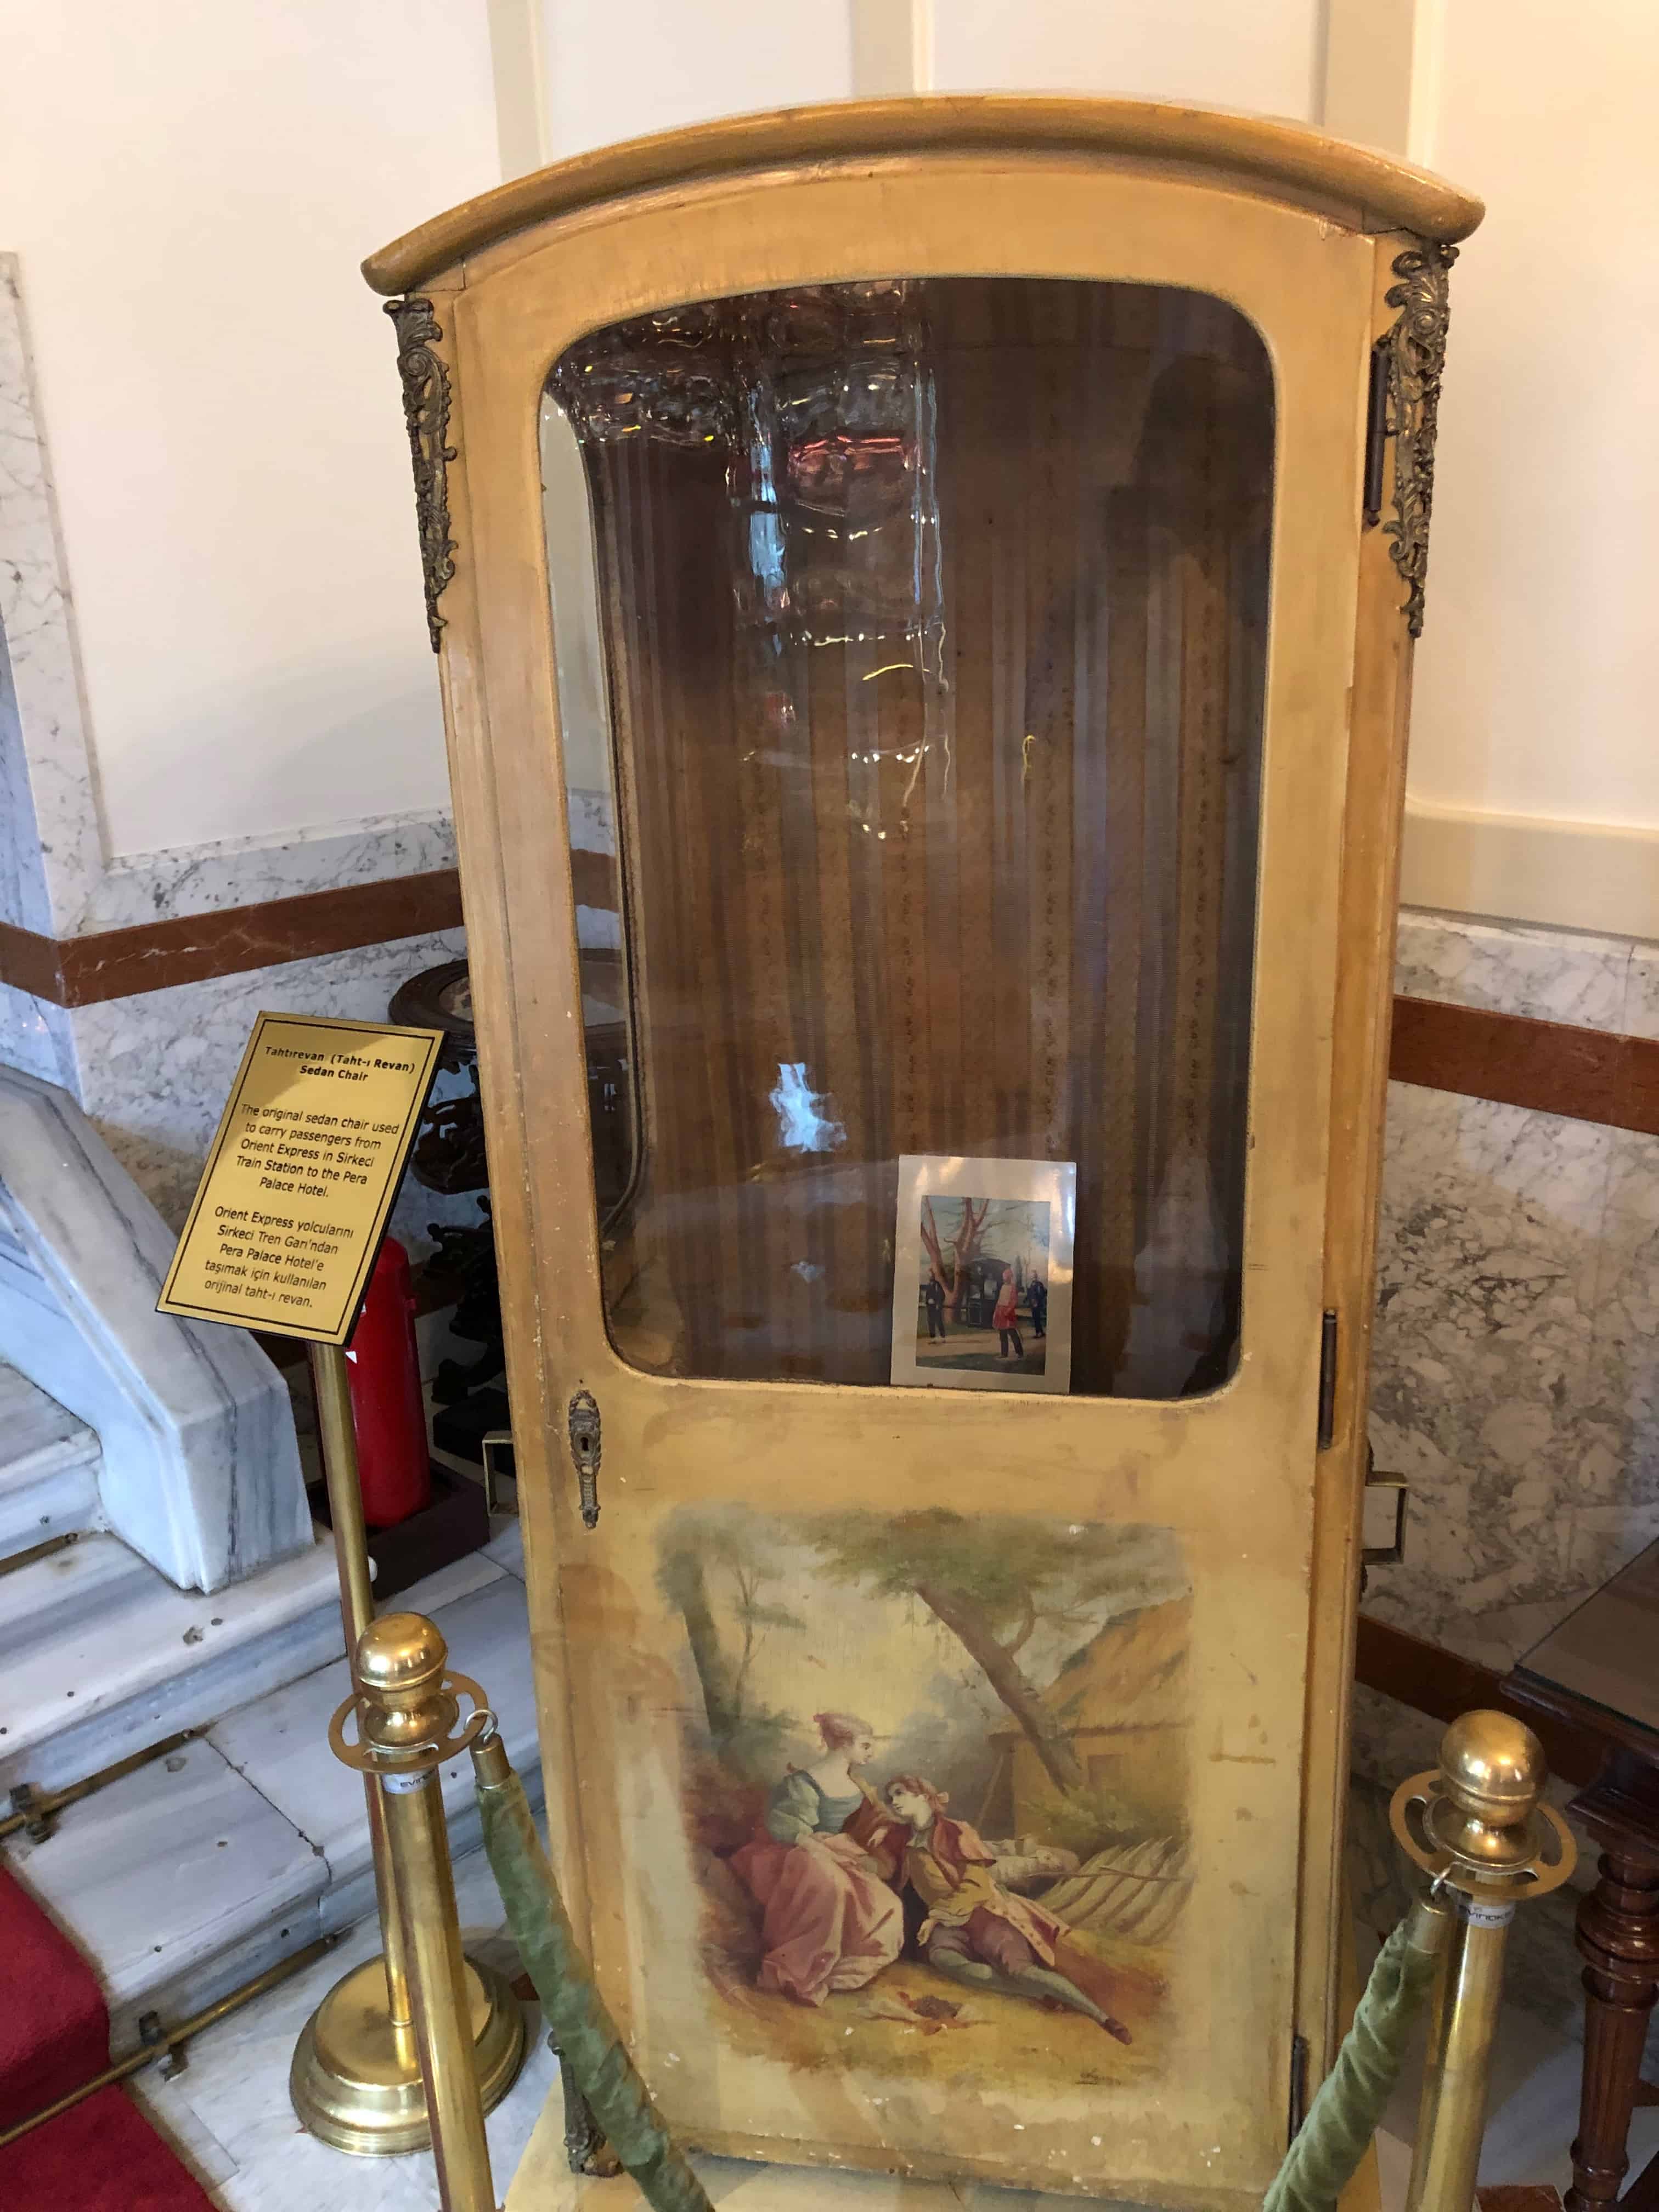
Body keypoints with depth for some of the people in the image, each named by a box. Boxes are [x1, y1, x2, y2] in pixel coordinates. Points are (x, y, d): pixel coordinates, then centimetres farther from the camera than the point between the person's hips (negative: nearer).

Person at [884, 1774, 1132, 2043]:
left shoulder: (955, 1832, -1)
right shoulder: (908, 1847, 15)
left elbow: (977, 1886, -7)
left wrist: (937, 1915, -14)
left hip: (982, 1912, -4)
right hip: (949, 1925, 4)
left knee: (1017, 1970, -30)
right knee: (939, 1955, -33)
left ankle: (1103, 2018, -25)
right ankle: (1039, 1993, -33)